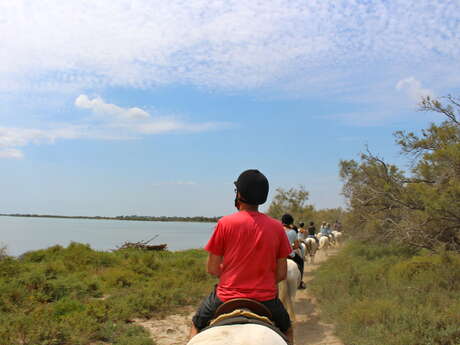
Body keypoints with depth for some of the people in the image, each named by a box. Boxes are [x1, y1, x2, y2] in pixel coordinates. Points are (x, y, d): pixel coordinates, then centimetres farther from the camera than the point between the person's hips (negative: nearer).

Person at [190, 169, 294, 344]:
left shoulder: (225, 223, -9)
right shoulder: (277, 227, -2)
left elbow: (212, 269, -4)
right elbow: (281, 274, 1)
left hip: (227, 296, -2)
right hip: (266, 299, 2)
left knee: (197, 325, 27)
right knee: (286, 329, 33)